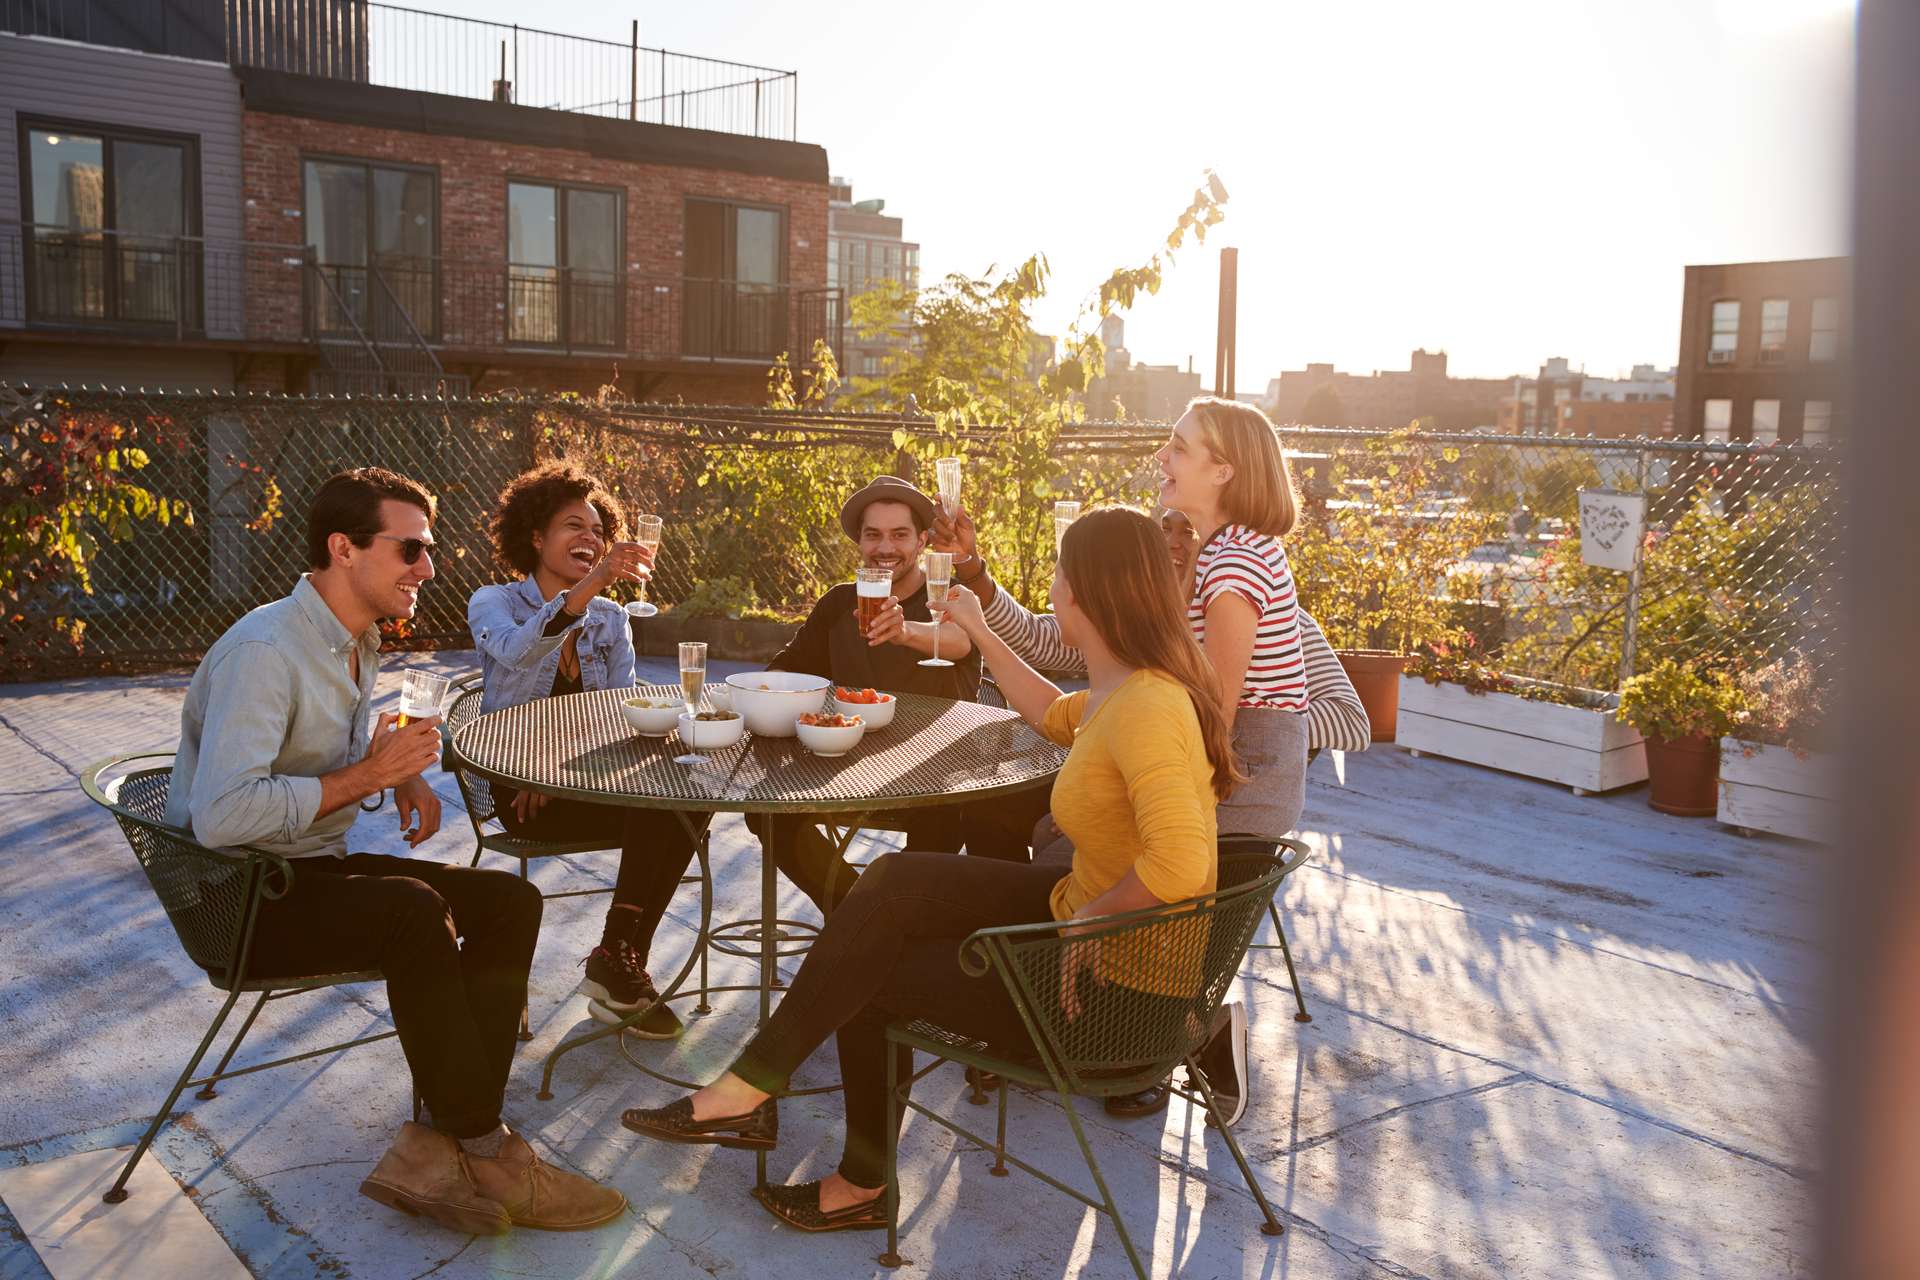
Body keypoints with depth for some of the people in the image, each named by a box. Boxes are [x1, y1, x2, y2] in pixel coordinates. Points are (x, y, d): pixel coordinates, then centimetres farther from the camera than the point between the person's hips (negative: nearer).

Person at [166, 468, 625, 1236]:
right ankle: (482, 1150, -19)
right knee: (413, 910, -34)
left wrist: (407, 775, 4)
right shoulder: (263, 652, -21)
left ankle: (442, 1147, -15)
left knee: (509, 904, -8)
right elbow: (219, 816, -31)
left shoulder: (359, 644, 9)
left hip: (316, 871, 9)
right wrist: (365, 777, -22)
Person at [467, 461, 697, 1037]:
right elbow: (515, 650, -27)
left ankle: (619, 964, -14)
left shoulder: (611, 620, 13)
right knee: (658, 811, -30)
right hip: (522, 790, -5)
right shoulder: (494, 602, -1)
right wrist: (588, 586, -43)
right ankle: (617, 965, -15)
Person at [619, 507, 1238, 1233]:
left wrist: (1084, 917, -24)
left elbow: (1179, 865, -40)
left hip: (1117, 983, -9)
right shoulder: (1121, 689, 3)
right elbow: (1056, 718, 26)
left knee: (874, 977, 0)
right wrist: (978, 632, 26)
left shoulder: (1145, 708, -27)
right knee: (895, 882, -2)